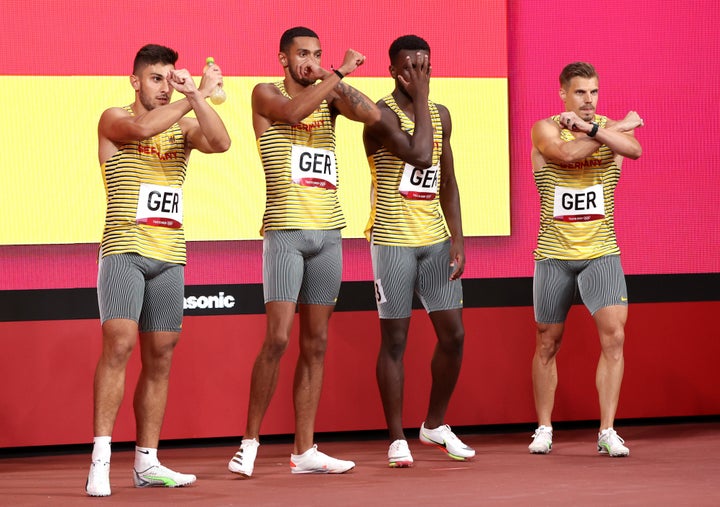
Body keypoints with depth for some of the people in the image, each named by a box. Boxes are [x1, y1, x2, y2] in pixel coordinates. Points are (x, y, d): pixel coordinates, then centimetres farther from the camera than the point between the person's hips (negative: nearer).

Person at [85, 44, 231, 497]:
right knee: (119, 343, -18)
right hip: (124, 250, -5)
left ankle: (147, 462, 10)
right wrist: (201, 92, -15)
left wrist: (195, 95, -15)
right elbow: (144, 128, -21)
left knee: (160, 358, 5)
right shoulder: (114, 119, 2)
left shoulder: (184, 126, 12)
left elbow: (221, 142, -8)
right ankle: (101, 459, -18)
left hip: (170, 255, 5)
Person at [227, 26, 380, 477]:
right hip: (286, 231, -5)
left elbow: (373, 115, -4)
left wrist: (337, 81, -11)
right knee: (278, 339, -12)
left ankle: (305, 450, 8)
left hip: (329, 232, 5)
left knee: (317, 343, 5)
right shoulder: (267, 94, 1)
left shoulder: (329, 97, 13)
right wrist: (340, 72, -16)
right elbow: (293, 111, -21)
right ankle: (250, 442, -2)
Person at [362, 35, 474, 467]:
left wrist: (458, 239, 6)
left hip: (435, 240, 6)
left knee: (453, 335, 5)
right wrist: (421, 100, -16)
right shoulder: (382, 115, -10)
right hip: (393, 241, -6)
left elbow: (448, 183, 14)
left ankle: (436, 426, 22)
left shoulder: (441, 116, 11)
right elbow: (420, 156, -26)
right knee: (395, 339, -1)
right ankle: (397, 439, 6)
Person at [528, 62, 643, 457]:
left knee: (614, 336, -13)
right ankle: (544, 429, 23)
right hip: (553, 254, 0)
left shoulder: (613, 127, 1)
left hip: (601, 252, 1)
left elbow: (634, 149, -22)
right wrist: (622, 125, -20)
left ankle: (607, 431, -8)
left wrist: (589, 126, -30)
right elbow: (565, 152, -26)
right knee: (547, 344, 9)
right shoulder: (545, 129, -4)